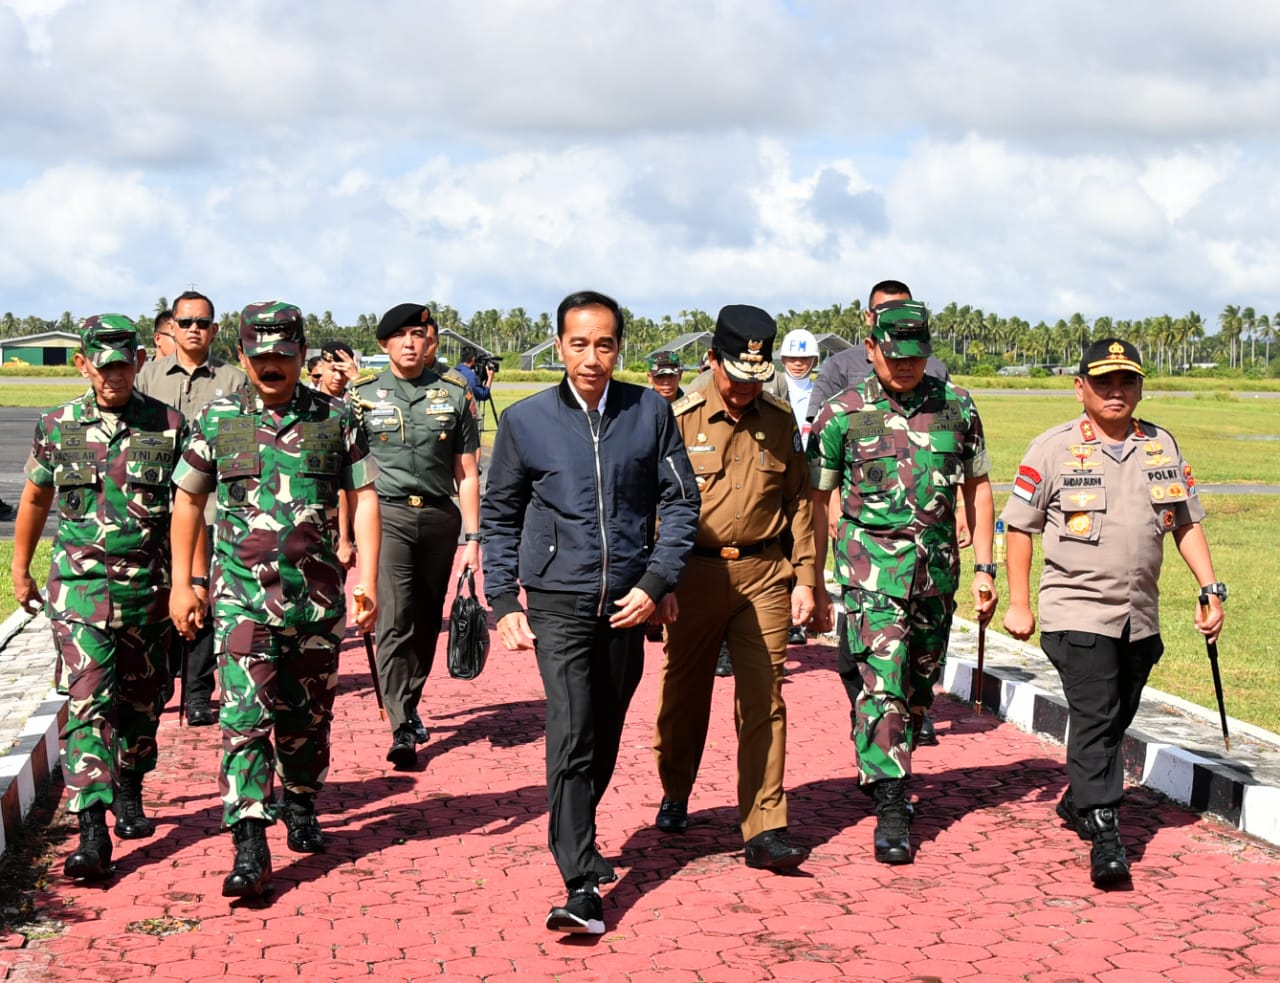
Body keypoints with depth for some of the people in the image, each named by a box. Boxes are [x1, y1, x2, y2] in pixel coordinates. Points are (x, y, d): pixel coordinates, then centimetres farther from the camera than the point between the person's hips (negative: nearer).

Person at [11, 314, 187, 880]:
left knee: (141, 701, 14)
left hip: (149, 586, 1)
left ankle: (128, 793, 37)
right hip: (80, 583, -1)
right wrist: (20, 571, 19)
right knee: (88, 701, -11)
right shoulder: (57, 427, 2)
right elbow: (35, 500, 15)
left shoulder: (168, 426, -2)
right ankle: (92, 833, -15)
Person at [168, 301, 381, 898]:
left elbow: (364, 497, 4)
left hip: (317, 595, 1)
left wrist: (367, 582, -4)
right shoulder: (216, 420, 3)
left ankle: (301, 809, 37)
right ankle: (249, 848, -12)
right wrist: (181, 584, 8)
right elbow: (188, 501, 12)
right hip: (242, 595, -1)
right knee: (245, 715, -11)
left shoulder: (335, 419, 3)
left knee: (308, 714, 13)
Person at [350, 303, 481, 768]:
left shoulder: (454, 395, 8)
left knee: (427, 623, 9)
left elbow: (467, 474, 8)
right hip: (387, 515, -2)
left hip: (440, 517, 2)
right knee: (395, 621, -13)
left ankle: (410, 705, 27)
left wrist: (471, 537, 3)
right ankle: (402, 729, -15)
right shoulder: (364, 396, 5)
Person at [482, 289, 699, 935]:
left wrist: (656, 582, -6)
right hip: (557, 599, -2)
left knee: (605, 737, 13)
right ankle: (581, 886, -14)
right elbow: (499, 515, 8)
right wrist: (502, 601, 3)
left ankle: (578, 839, 36)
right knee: (571, 735, -14)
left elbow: (680, 501, 4)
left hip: (628, 601, 2)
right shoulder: (525, 421, 0)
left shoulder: (650, 412, 1)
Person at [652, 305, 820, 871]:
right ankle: (675, 796, 34)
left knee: (763, 702, -2)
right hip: (696, 574, -1)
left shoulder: (780, 424, 6)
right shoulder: (680, 420, -2)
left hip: (764, 575, 1)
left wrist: (804, 579, 5)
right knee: (684, 694, 11)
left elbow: (799, 502, 11)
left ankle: (764, 830, 0)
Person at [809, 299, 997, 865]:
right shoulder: (842, 414, -2)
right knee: (880, 684, -13)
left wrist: (984, 567, 7)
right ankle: (890, 808, -12)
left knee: (918, 687, 12)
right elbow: (816, 499, 4)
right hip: (871, 567, -4)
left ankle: (884, 773, 32)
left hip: (937, 566, 4)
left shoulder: (956, 408, 5)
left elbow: (977, 487, 13)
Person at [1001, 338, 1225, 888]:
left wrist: (1210, 589, 7)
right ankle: (1104, 839, -12)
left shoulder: (1161, 446, 9)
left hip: (1141, 616, 5)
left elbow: (1186, 522, 15)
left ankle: (1076, 803, 34)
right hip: (1077, 611, -5)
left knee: (1114, 722, 14)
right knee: (1094, 720, -13)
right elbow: (1019, 526, 0)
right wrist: (1019, 604, -2)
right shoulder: (1053, 449, -4)